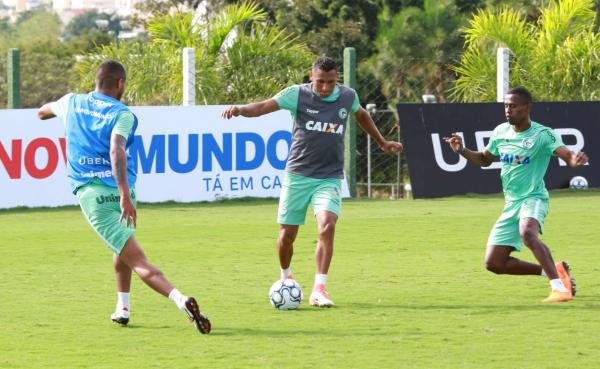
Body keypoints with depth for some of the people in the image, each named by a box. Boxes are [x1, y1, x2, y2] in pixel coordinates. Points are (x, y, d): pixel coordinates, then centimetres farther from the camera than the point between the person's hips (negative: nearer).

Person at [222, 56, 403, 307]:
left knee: (327, 226, -22)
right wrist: (240, 109, -34)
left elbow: (361, 115, 25)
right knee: (287, 235, 2)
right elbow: (263, 107, -14)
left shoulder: (348, 97, 3)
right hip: (297, 175, -1)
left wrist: (382, 143, 36)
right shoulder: (298, 94, -7)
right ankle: (286, 278, 32)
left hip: (330, 178, 1)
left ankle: (319, 290, -20)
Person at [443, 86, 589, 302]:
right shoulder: (500, 133, 7)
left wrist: (575, 160, -51)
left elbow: (566, 154, -27)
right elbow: (485, 159, 23)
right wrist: (461, 150, 6)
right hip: (511, 204, 7)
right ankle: (552, 271, 15)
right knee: (494, 263, 3)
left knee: (527, 233, -40)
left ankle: (560, 287, -37)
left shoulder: (542, 134, -12)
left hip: (533, 198, -7)